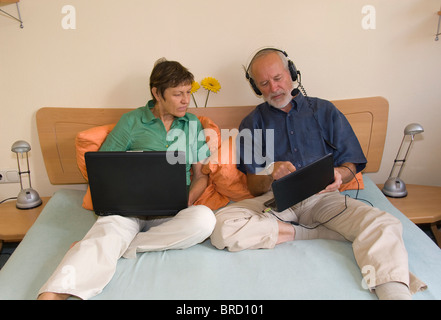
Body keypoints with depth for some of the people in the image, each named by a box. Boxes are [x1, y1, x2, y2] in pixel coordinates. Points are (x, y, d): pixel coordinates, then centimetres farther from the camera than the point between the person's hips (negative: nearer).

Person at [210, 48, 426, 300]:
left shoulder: (324, 111, 14)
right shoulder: (253, 123, 12)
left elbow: (351, 164, 10)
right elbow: (254, 188, 6)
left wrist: (339, 175, -15)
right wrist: (270, 174, -18)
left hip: (321, 197, 0)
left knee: (384, 224, -29)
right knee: (223, 227, -30)